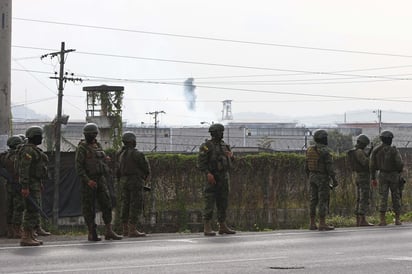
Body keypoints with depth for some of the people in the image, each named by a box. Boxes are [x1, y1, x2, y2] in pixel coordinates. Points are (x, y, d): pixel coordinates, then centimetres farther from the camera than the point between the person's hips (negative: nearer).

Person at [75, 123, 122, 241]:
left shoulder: (98, 146, 14)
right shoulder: (82, 148, -8)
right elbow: (79, 167, -14)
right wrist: (88, 181, -21)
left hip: (100, 181, 6)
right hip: (88, 181, -6)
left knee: (107, 205, -2)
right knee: (89, 208, -2)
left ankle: (109, 232, -1)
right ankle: (92, 234, 4)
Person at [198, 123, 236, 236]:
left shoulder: (224, 145, 13)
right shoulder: (206, 146, -8)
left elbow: (230, 160, 19)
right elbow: (201, 162, -13)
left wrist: (230, 155, -4)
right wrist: (208, 174, -24)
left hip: (224, 178, 7)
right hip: (212, 178, -7)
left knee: (223, 202, 8)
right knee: (210, 203, -7)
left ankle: (223, 227, 12)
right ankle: (207, 228, -6)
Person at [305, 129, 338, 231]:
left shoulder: (310, 150, 6)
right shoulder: (325, 151, -15)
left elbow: (307, 166, 11)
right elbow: (329, 167, -18)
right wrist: (334, 180, -14)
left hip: (313, 177, 7)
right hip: (323, 178, -7)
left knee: (314, 200, 9)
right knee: (323, 201, -5)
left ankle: (312, 224, 9)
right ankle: (322, 224, -7)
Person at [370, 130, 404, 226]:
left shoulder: (376, 150, -1)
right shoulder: (393, 150, -13)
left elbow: (372, 165, 1)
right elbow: (400, 163, -15)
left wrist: (373, 178, 8)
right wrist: (399, 172, 6)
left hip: (382, 175, 2)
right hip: (394, 175, -2)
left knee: (383, 197, 1)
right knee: (396, 197, 7)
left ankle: (382, 220, -9)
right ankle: (397, 219, 8)